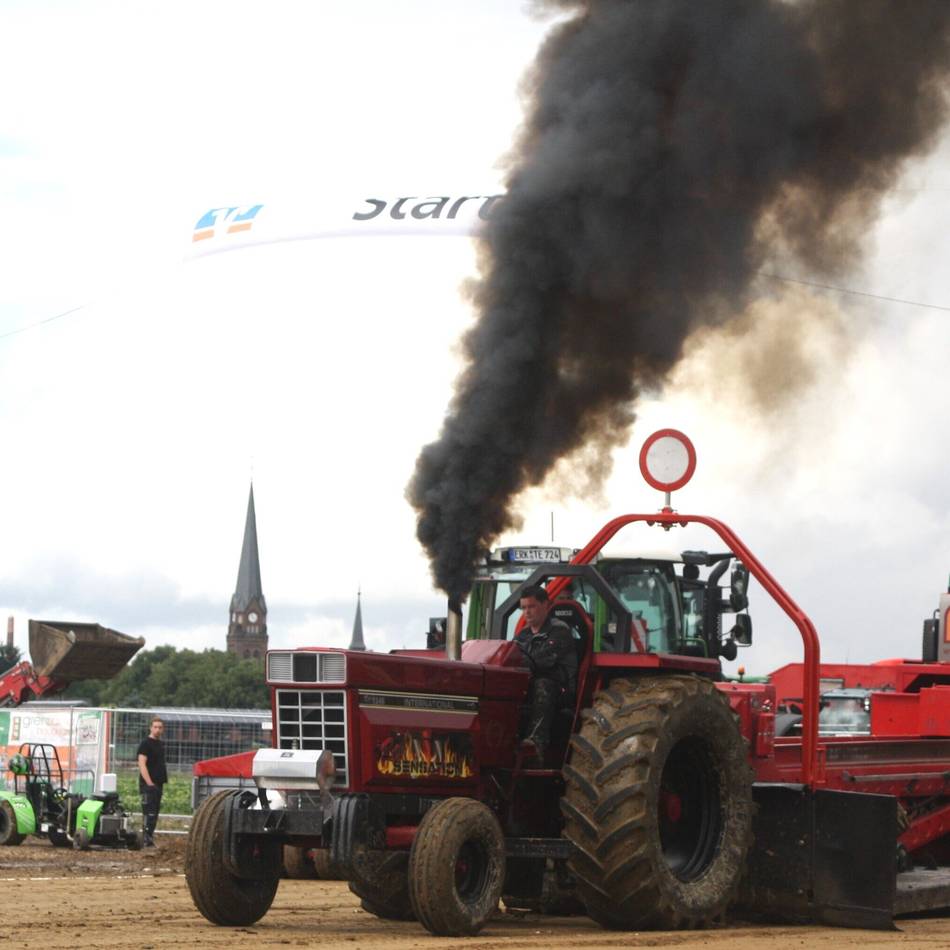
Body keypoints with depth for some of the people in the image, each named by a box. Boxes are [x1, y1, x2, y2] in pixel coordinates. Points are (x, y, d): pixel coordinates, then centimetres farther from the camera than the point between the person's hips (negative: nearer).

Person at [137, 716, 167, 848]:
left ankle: (149, 839, 15)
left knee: (154, 814, 10)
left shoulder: (160, 744, 17)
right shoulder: (145, 743, -9)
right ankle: (147, 841, -13)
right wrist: (149, 782, -21)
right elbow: (142, 764, -16)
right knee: (149, 813, -12)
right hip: (148, 784, -9)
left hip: (158, 785, 9)